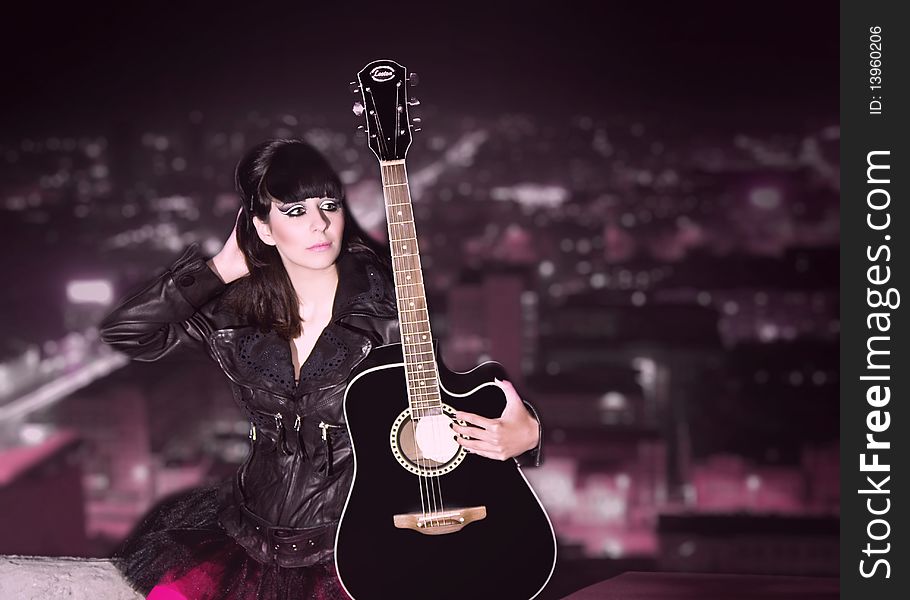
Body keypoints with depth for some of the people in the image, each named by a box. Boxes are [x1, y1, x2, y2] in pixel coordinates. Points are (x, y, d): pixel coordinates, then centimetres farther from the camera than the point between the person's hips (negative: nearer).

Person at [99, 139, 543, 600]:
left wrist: (521, 436, -24)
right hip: (255, 530, 3)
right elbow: (122, 332, -5)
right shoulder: (237, 314, 2)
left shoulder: (383, 314, -7)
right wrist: (222, 269, -5)